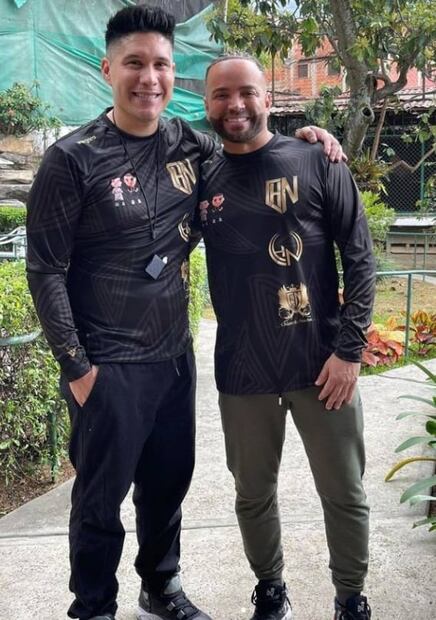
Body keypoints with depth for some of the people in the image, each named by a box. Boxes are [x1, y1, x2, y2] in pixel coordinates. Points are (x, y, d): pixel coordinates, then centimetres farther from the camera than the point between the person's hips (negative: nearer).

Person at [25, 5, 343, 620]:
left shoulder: (188, 145, 3)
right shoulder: (72, 159, -12)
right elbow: (45, 271, -11)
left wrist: (300, 135, 4)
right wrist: (76, 366, -12)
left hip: (175, 357, 6)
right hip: (108, 367, -5)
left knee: (169, 483, 19)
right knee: (100, 499, 9)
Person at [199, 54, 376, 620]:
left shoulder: (316, 163, -3)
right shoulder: (201, 179, 5)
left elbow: (359, 258, -4)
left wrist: (349, 348, -10)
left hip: (321, 362, -2)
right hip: (241, 371, 3)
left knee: (345, 494, 9)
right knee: (253, 494, 15)